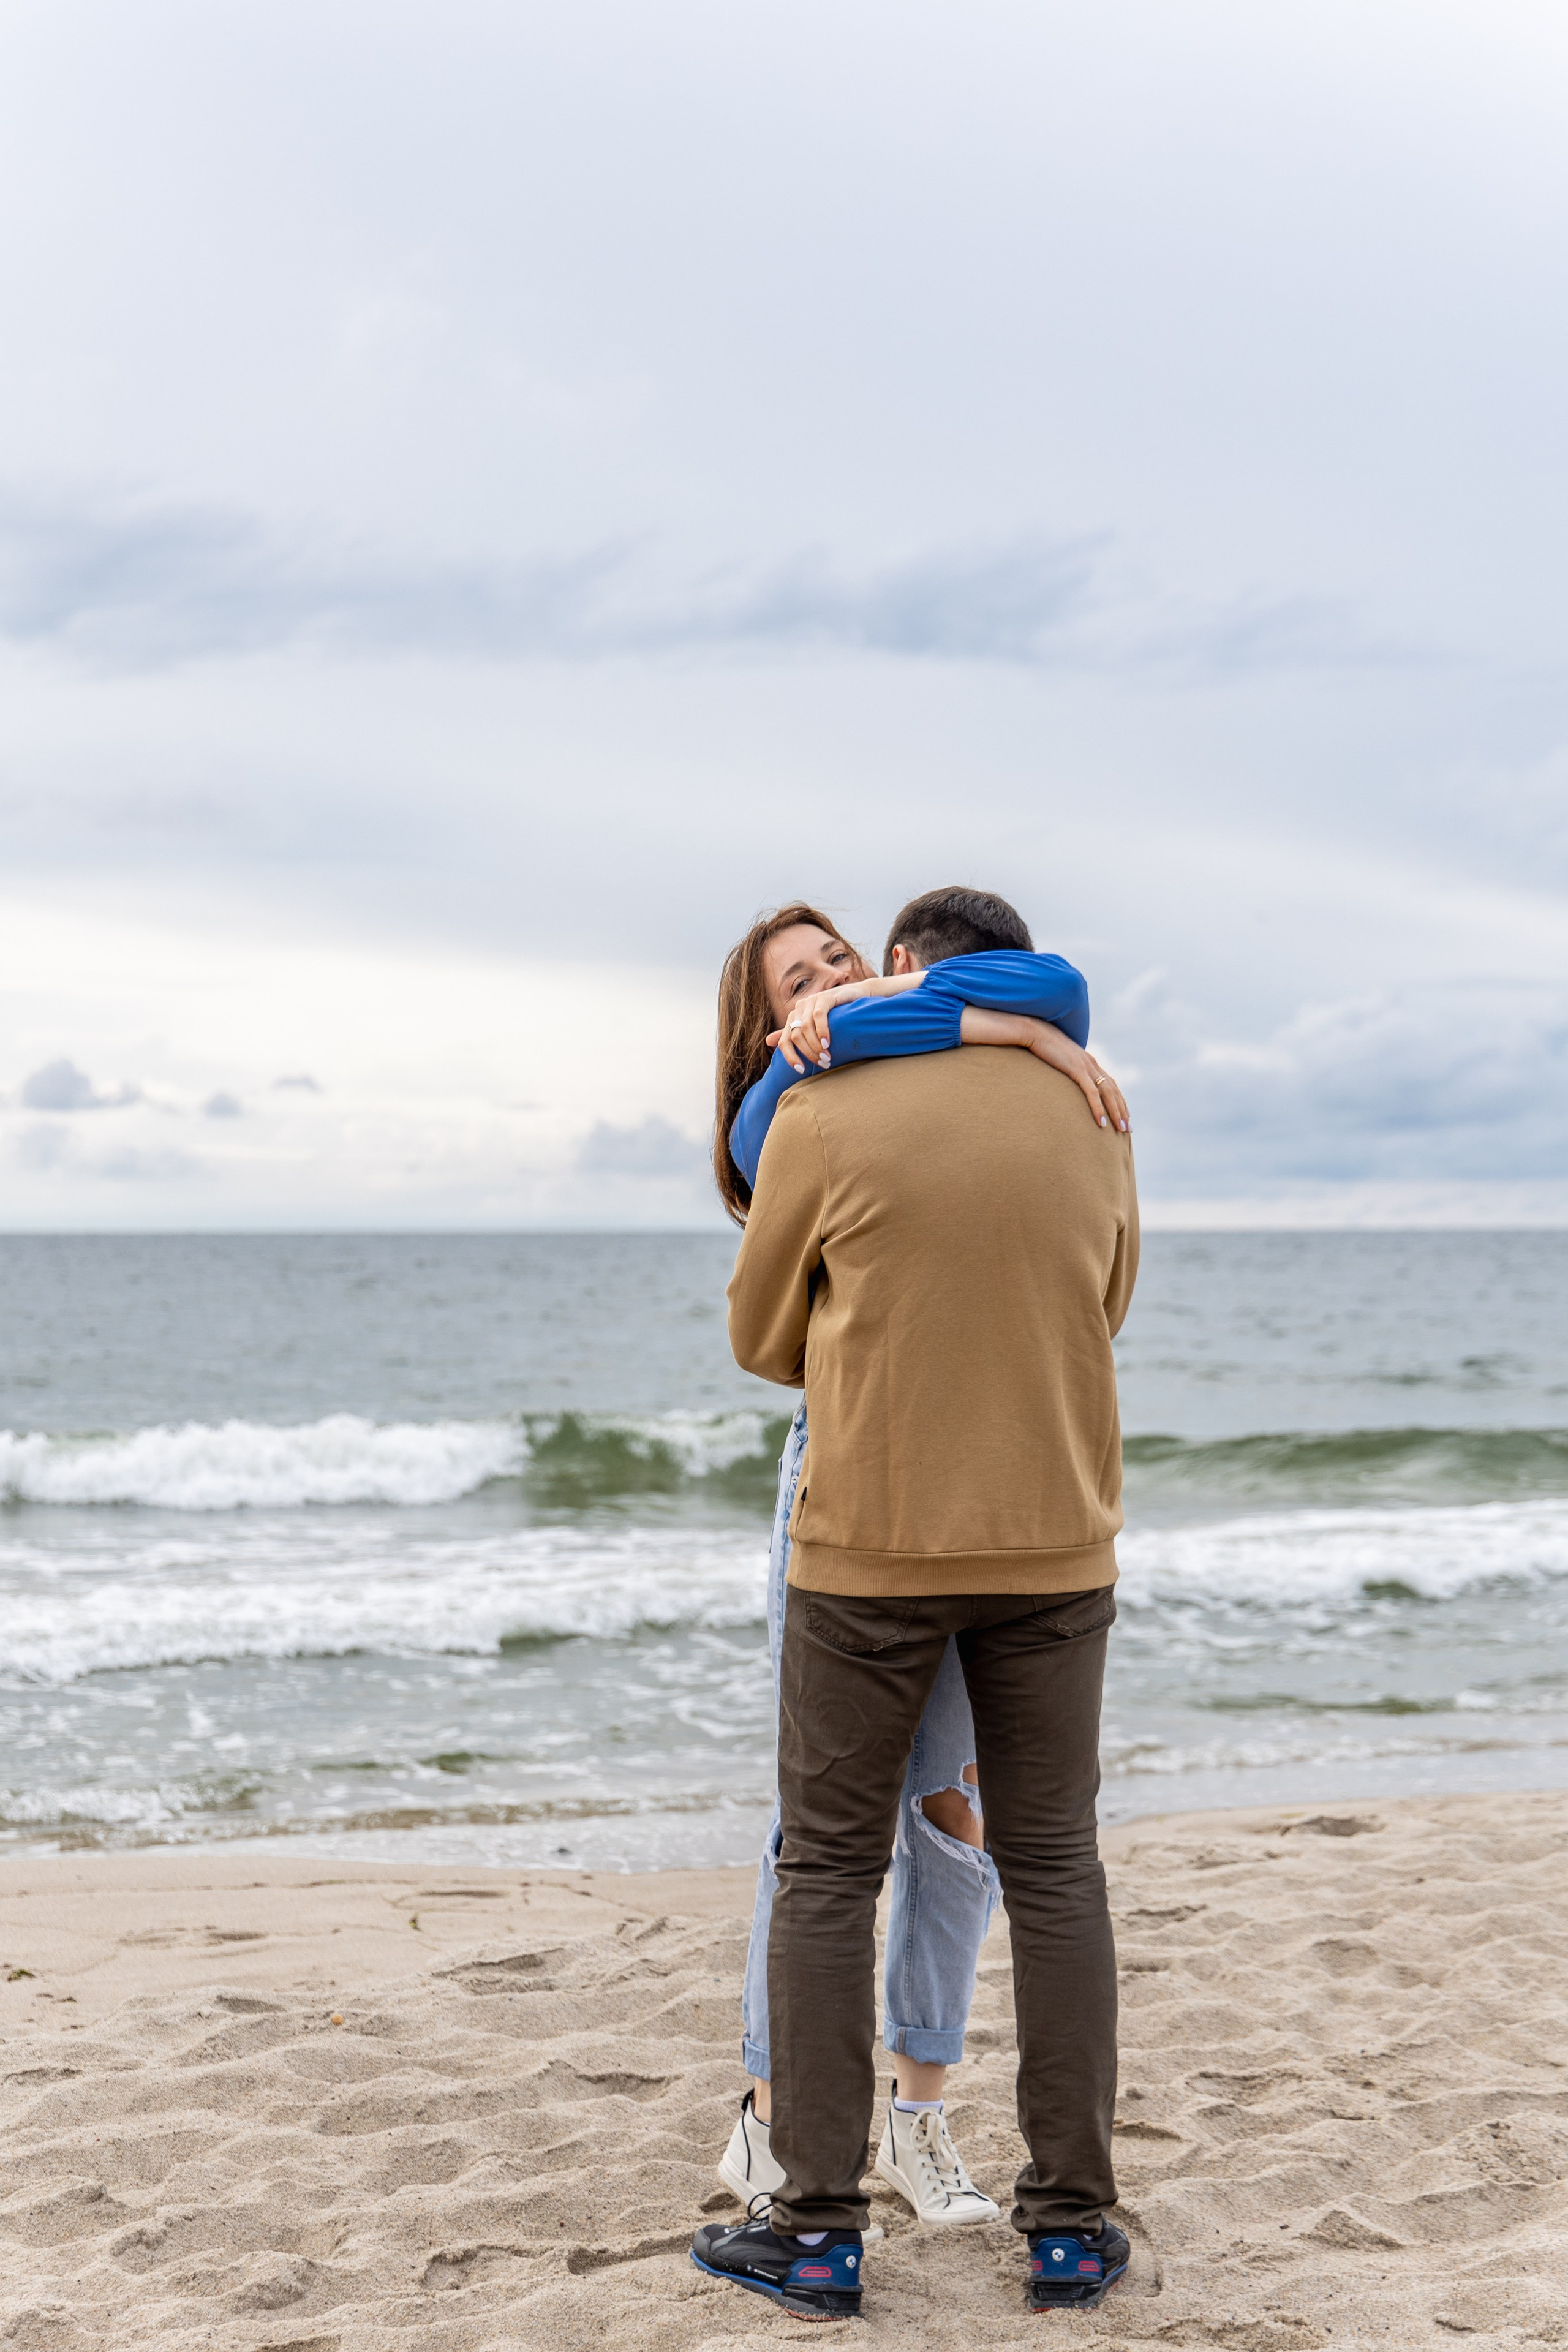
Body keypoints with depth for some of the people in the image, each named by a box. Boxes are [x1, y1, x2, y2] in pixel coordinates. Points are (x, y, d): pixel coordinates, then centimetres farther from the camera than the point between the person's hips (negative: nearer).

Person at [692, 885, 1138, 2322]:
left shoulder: (819, 1125, -9)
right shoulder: (1094, 1127, 2)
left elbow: (767, 1340, 5)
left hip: (871, 1544, -3)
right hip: (1052, 1547, 3)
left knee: (829, 1872, 7)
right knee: (1053, 1871, 12)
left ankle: (819, 2230, 8)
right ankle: (1071, 2222, 13)